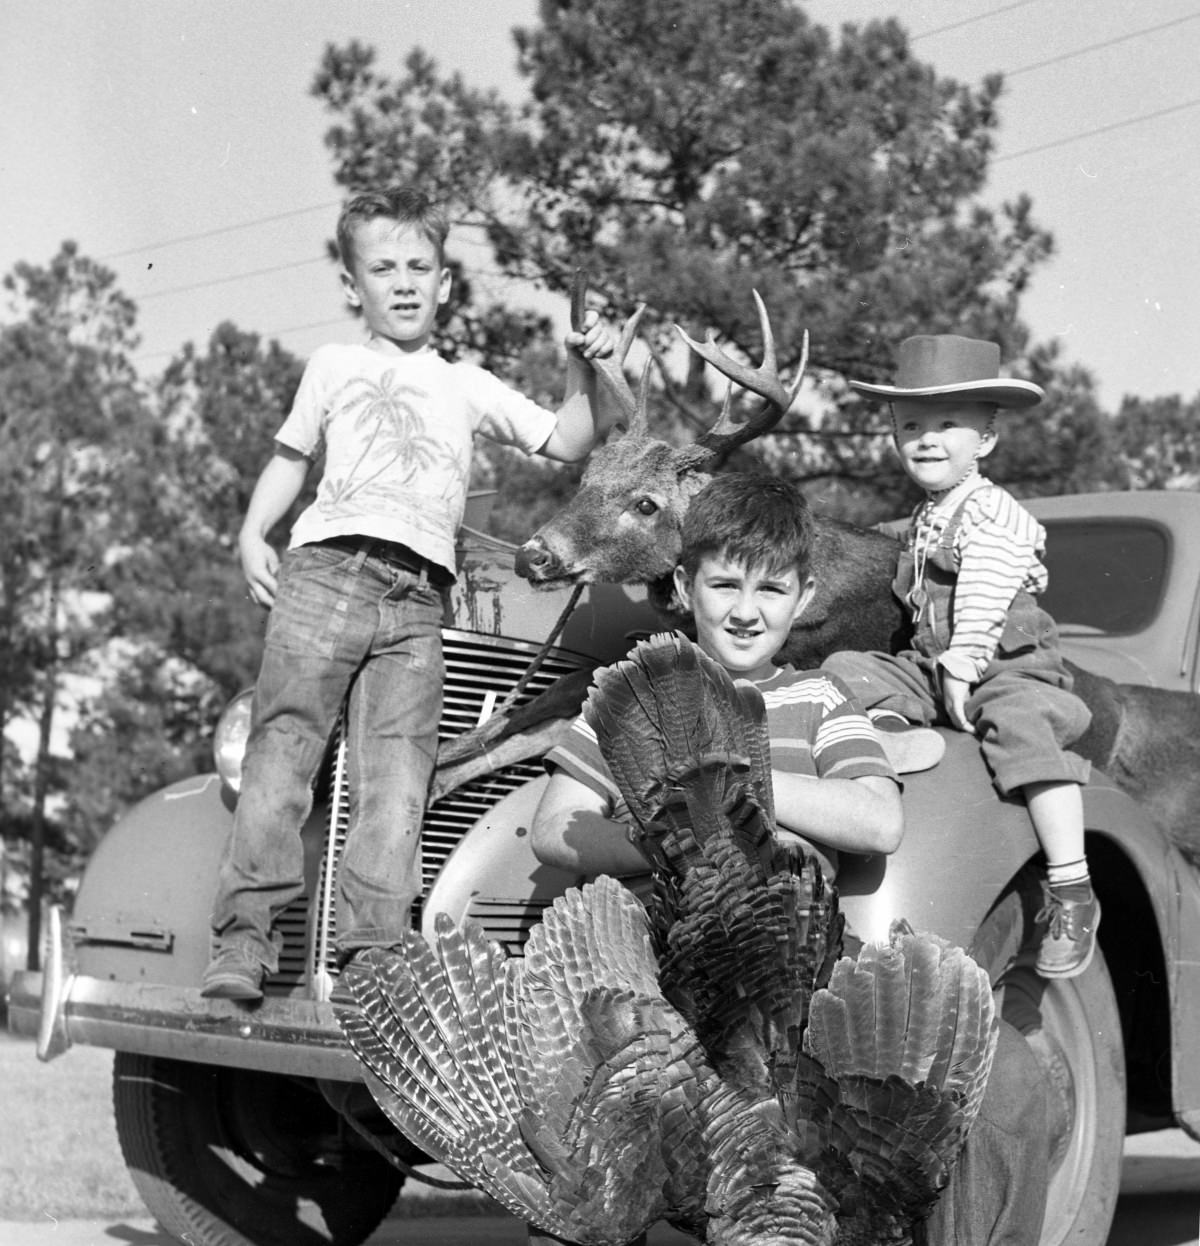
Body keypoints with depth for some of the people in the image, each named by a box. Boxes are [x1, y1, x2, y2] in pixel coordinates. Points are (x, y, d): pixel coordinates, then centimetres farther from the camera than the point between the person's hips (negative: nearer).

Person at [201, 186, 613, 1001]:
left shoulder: (467, 385, 25)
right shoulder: (334, 368, 25)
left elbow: (569, 444, 21)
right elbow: (292, 457, 30)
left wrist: (584, 374, 4)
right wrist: (253, 533, 14)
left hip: (418, 598, 1)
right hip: (327, 570, -1)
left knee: (398, 771, -11)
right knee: (285, 739, -14)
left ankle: (373, 955, -16)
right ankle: (245, 933, -18)